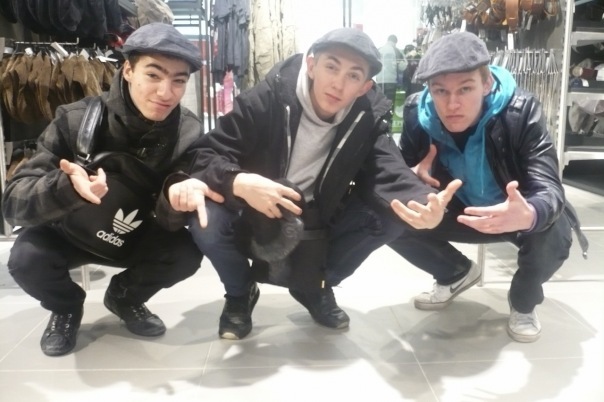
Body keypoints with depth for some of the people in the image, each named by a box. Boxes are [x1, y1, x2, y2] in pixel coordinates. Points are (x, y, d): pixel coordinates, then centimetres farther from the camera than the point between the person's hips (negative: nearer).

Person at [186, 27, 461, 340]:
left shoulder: (368, 119, -12)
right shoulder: (265, 100, -21)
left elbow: (389, 174, -25)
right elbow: (204, 155, -21)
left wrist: (423, 202, -49)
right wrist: (239, 183, -44)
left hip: (317, 228, 3)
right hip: (256, 221, -2)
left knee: (392, 215, -18)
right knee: (206, 218, -32)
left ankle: (316, 287, 6)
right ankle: (240, 293, 3)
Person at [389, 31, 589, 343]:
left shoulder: (521, 111, -30)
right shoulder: (417, 112, -20)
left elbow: (550, 188, -35)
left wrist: (530, 215, -61)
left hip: (519, 212, -2)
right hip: (459, 210, 3)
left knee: (553, 237, -35)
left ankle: (524, 302, 3)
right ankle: (458, 274, 14)